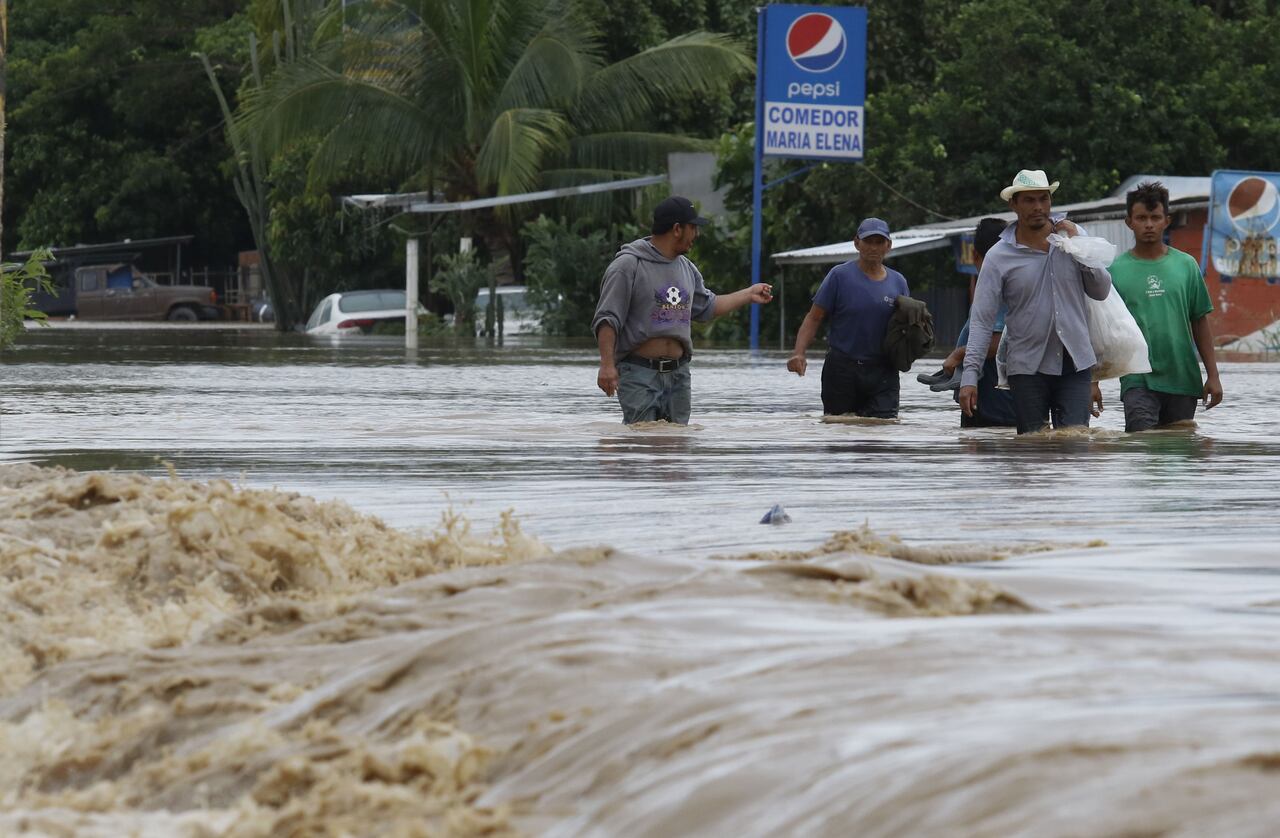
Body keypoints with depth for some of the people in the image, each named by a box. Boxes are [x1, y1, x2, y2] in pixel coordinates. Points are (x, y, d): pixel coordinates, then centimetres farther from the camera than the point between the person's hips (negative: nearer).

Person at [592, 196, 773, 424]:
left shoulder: (686, 268, 16)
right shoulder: (628, 265, -8)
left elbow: (707, 306, 31)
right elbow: (607, 319, -12)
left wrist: (749, 294, 34)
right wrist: (607, 364, -21)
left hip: (679, 373, 7)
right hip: (640, 373, -7)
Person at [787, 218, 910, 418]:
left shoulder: (898, 282, 8)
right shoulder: (840, 276, -2)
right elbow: (814, 318, -3)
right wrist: (798, 353, -17)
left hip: (883, 373, 2)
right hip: (842, 370, -2)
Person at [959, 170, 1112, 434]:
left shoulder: (1073, 235, 6)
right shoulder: (999, 257, -2)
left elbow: (1101, 290, 5)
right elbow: (981, 320, -4)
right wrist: (970, 375, -13)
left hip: (1074, 364, 1)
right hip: (1027, 369, -1)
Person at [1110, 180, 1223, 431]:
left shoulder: (1186, 265, 7)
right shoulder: (1116, 271, 1)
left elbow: (1200, 323, 10)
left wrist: (1213, 375, 6)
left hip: (1183, 380, 3)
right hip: (1138, 381, -3)